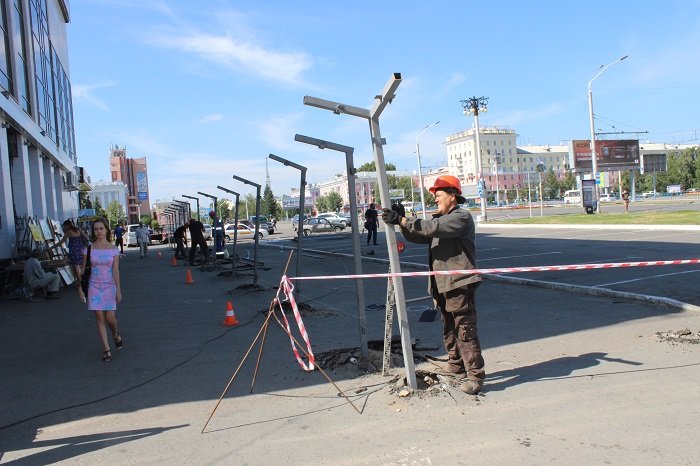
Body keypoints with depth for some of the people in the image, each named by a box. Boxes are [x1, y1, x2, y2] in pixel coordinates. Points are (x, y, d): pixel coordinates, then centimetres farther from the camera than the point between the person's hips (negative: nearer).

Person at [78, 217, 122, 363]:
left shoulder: (113, 249, -1)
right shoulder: (89, 249, 1)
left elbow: (115, 270, -4)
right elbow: (83, 269, 4)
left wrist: (118, 290, -9)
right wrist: (80, 288, 2)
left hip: (109, 286, -1)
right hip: (94, 286, 1)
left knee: (110, 317, -4)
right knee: (99, 317, -2)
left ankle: (116, 334, 31)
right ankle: (106, 349, 6)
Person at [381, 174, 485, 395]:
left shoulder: (462, 217, -10)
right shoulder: (440, 218, 20)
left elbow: (433, 228, -25)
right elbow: (418, 236, 13)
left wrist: (403, 220, -25)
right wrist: (401, 222, -5)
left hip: (459, 284, -9)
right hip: (442, 285, 9)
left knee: (465, 331, -7)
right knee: (449, 330, 18)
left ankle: (475, 375, -2)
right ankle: (456, 366, 31)